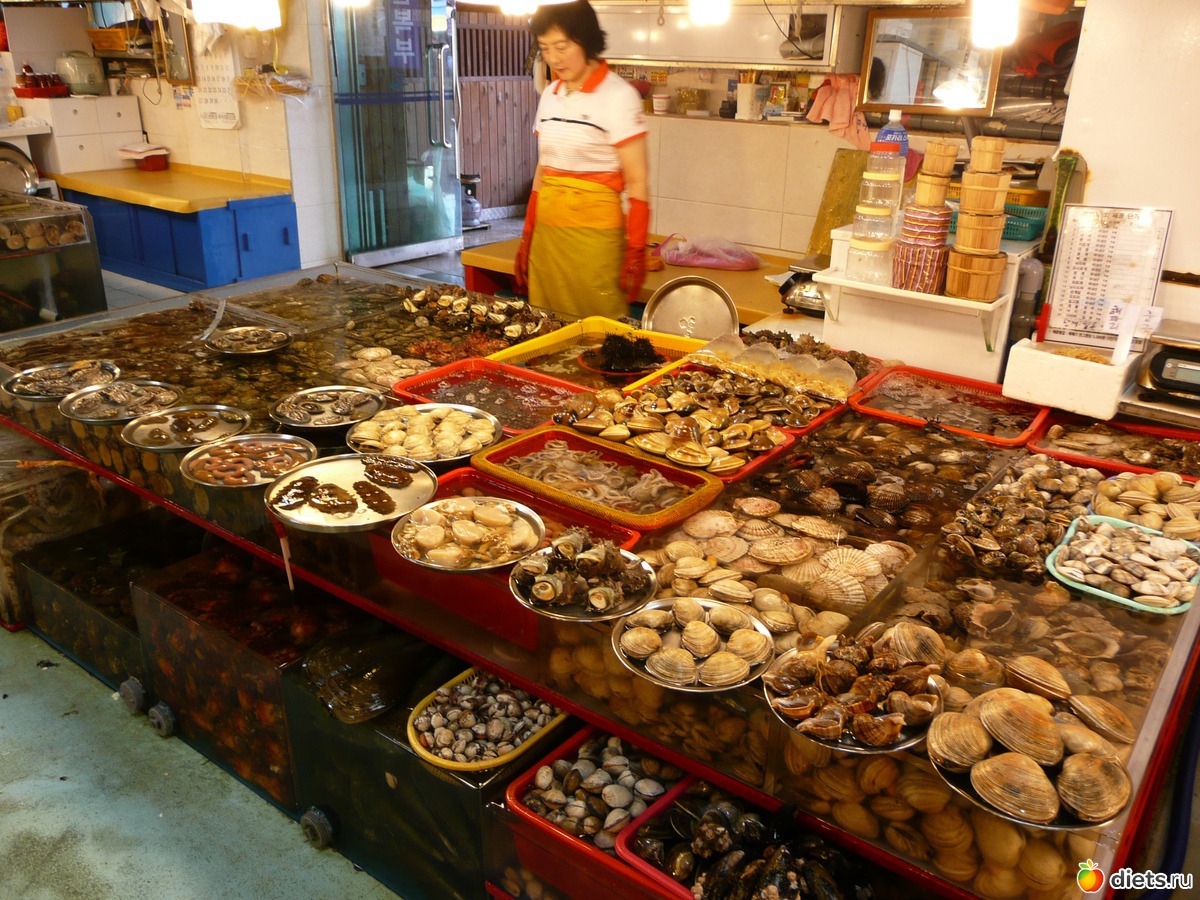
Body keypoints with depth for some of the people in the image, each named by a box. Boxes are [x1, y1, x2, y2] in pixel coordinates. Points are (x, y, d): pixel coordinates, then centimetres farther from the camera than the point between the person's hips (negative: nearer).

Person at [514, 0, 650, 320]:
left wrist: (635, 254, -14)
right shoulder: (550, 94, 11)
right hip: (547, 233, 6)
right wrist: (527, 239, 15)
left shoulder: (617, 96, -8)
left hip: (594, 234, -6)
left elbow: (637, 183, -9)